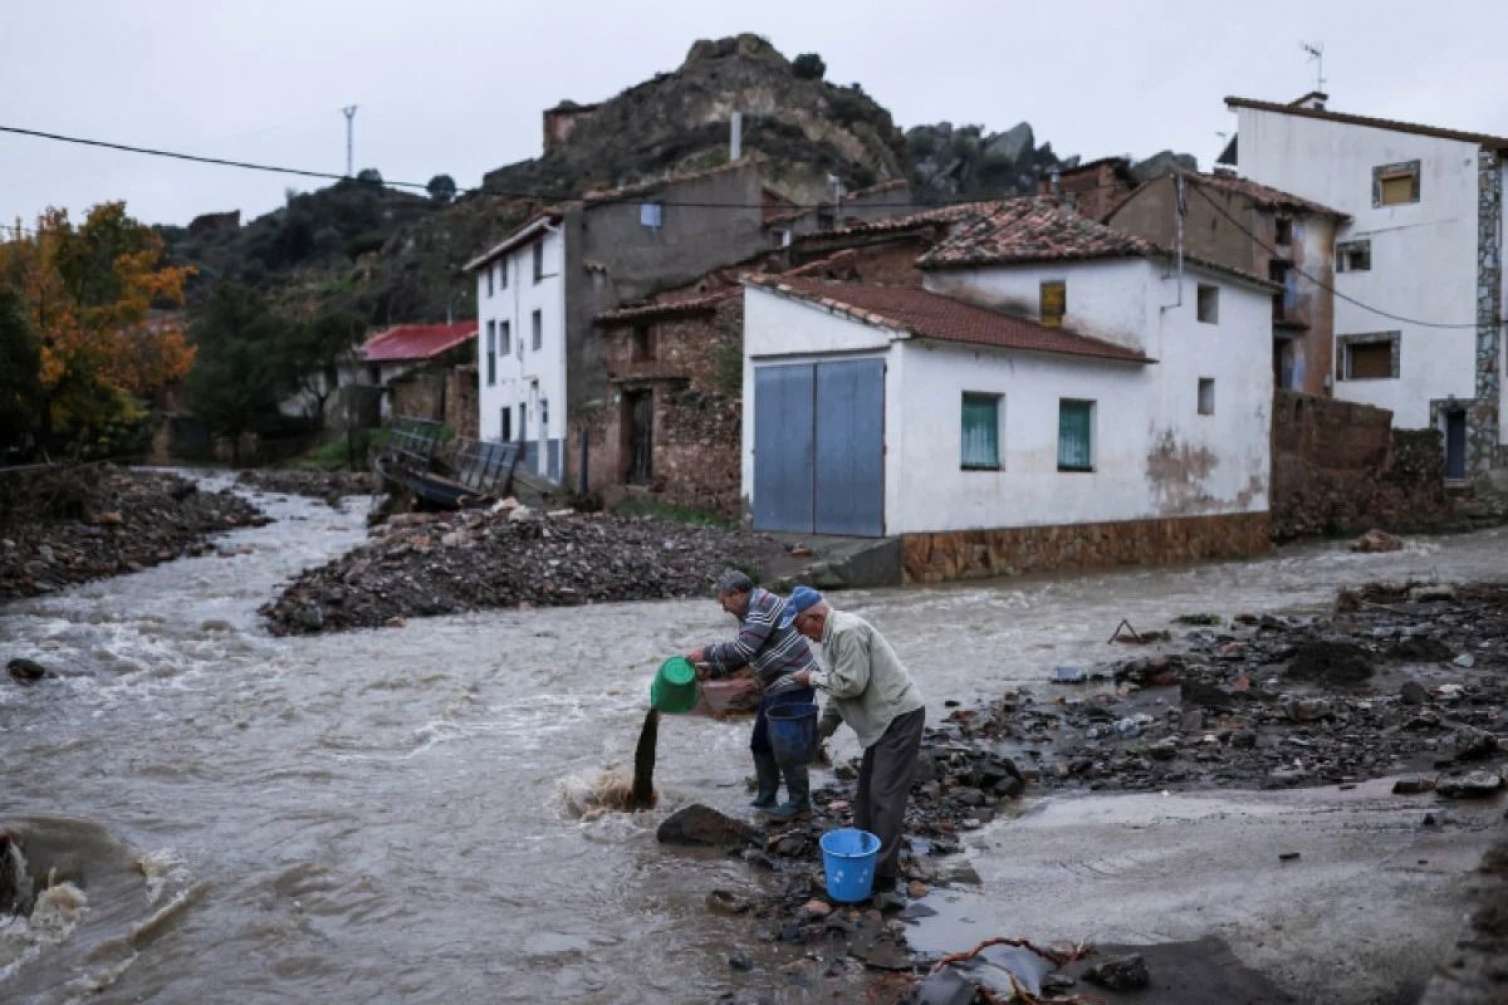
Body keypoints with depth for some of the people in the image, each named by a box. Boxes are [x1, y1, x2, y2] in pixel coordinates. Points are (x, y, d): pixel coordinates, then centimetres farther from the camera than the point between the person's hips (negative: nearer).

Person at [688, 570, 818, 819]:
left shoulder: (762, 606, -17)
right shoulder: (750, 613, 15)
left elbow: (742, 650, -25)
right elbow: (742, 655, 19)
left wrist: (706, 653, -15)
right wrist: (712, 670, 7)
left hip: (793, 684, -10)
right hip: (775, 686, 10)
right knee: (761, 743, 13)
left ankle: (799, 801, 8)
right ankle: (766, 799, 22)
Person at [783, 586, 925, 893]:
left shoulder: (847, 631, -21)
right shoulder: (833, 633, 12)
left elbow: (851, 683, -24)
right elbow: (840, 686, 20)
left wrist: (812, 678, -10)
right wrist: (823, 729, 21)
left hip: (900, 716, -11)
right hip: (885, 719, 11)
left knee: (885, 794, -8)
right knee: (867, 790, 16)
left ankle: (882, 872, -3)